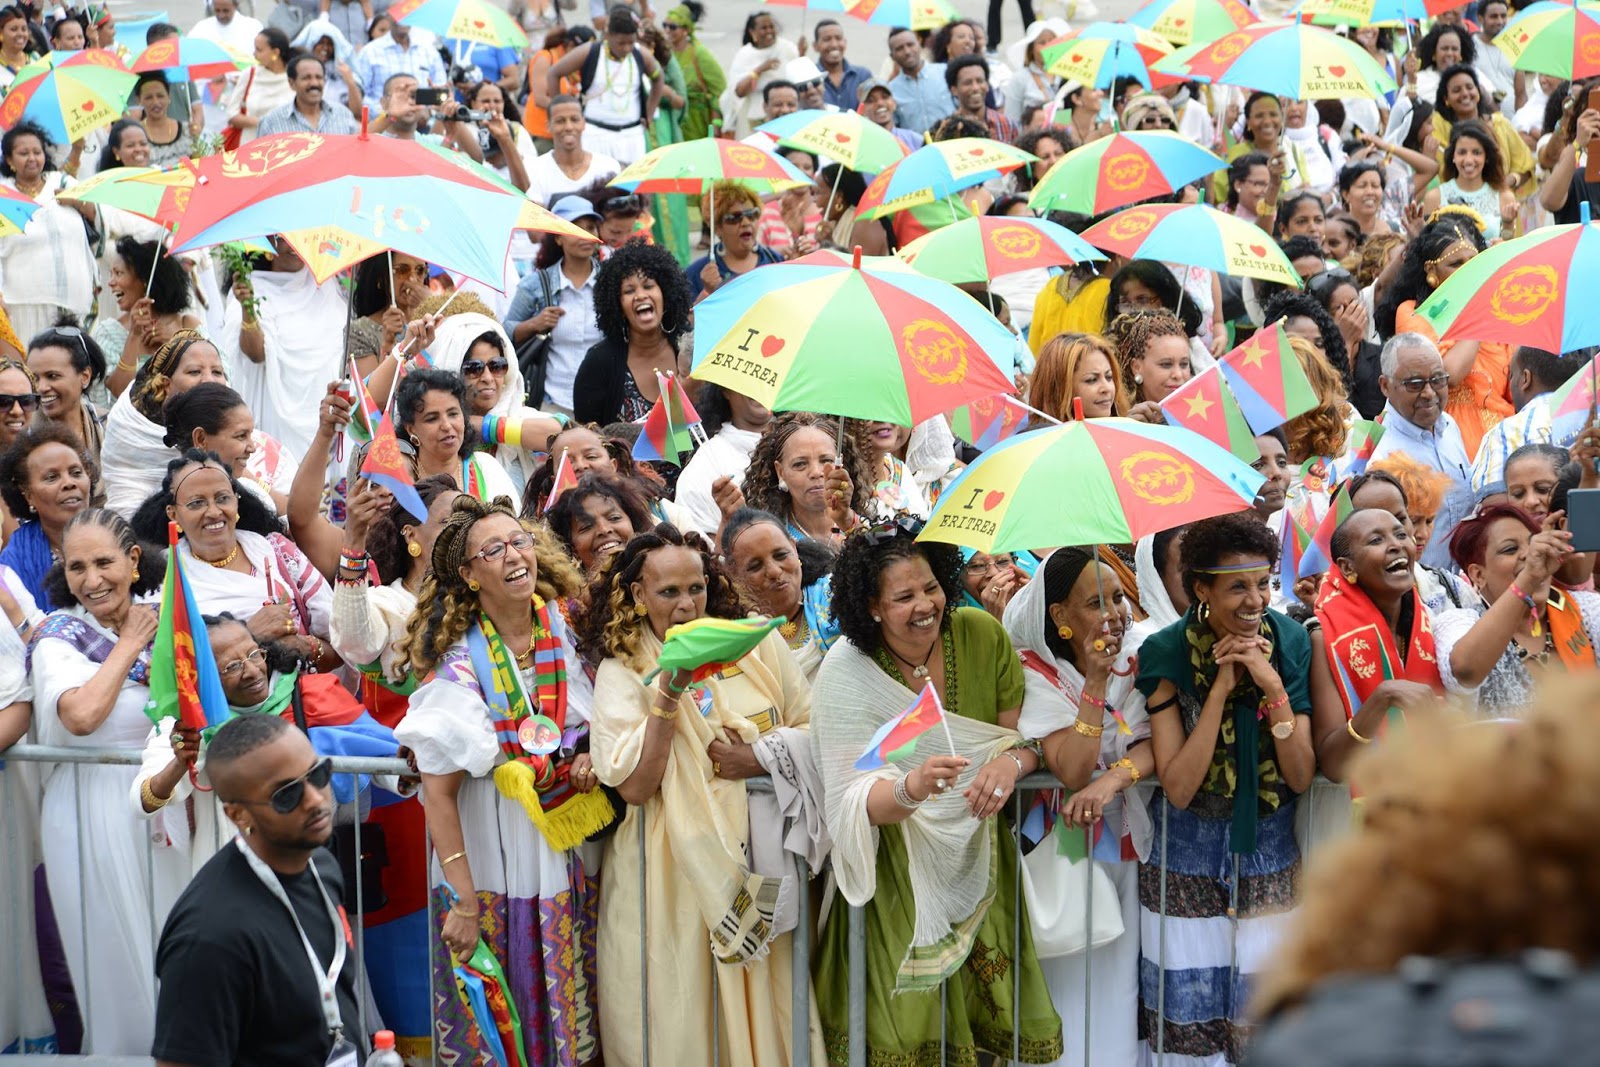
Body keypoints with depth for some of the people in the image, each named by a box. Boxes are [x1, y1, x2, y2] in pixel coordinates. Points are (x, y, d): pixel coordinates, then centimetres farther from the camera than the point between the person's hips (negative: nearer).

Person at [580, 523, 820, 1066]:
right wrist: (668, 691, -18)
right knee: (682, 1019, 2)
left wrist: (762, 757, -13)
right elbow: (634, 786, -13)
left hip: (758, 859, 2)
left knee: (764, 1009, 7)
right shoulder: (621, 672, -3)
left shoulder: (757, 644, 4)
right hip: (674, 874, -2)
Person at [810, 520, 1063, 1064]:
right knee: (912, 1016, -5)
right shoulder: (846, 674, -17)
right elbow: (856, 800, -23)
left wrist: (1012, 760, -26)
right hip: (897, 864, -3)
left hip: (976, 851, 3)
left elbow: (1028, 732, -2)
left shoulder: (982, 636, -8)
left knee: (991, 1000, 1)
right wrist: (912, 787, -44)